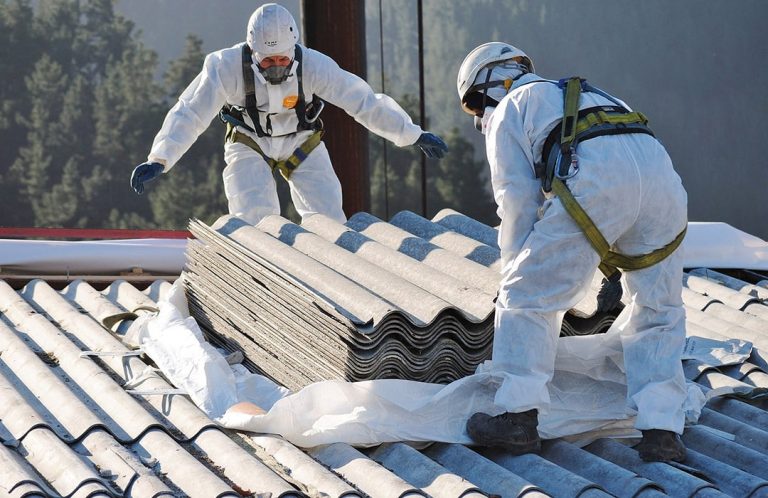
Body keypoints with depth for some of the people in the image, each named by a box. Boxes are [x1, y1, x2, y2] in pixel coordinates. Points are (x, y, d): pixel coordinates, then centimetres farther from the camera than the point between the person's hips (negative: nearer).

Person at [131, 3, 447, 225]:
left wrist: (413, 136, -23)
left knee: (326, 218, -11)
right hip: (250, 145, -1)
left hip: (301, 143, 1)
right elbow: (189, 115, -29)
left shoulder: (314, 66, -27)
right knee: (255, 220, -22)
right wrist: (159, 160, -39)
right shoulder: (228, 68, -30)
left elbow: (364, 102, -23)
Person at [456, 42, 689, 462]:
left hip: (593, 183, -6)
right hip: (661, 175, 6)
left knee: (528, 298, 8)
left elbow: (519, 203, 16)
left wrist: (516, 276, 25)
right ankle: (661, 431, 8)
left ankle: (519, 417, 4)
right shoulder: (589, 95, 44)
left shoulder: (508, 112, 24)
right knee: (659, 312, 16)